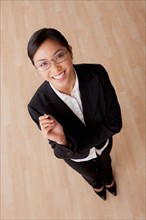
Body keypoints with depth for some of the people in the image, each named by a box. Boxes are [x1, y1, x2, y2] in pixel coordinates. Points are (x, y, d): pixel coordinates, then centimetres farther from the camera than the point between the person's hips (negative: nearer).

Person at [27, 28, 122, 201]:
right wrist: (62, 141, -47)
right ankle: (97, 184, 74)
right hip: (76, 156, -1)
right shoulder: (38, 105, -37)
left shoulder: (97, 74, -35)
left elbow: (114, 123, -25)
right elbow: (63, 152, -24)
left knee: (105, 162, 37)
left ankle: (108, 178, 77)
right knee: (90, 175, 34)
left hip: (103, 142, 2)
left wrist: (77, 141, -31)